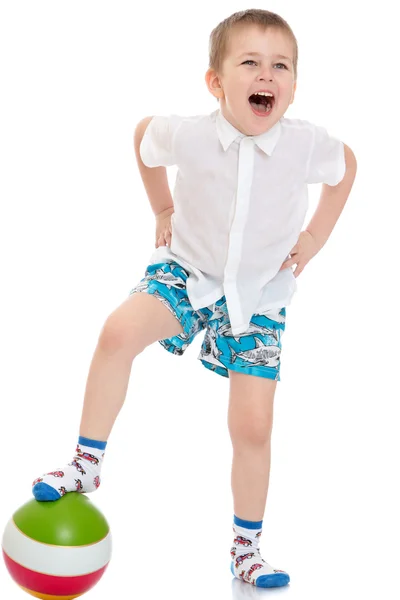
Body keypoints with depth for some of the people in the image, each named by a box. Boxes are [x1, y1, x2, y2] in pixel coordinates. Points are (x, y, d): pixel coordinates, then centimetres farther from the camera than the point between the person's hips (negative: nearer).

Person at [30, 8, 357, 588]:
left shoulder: (307, 144, -19)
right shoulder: (187, 134, -20)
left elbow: (346, 166, 5)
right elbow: (143, 134, 5)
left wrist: (315, 238, 2)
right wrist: (163, 211, 8)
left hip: (260, 296, 0)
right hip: (188, 273, 0)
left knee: (253, 427, -2)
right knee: (118, 332, -28)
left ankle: (247, 548, 19)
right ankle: (86, 464, -12)